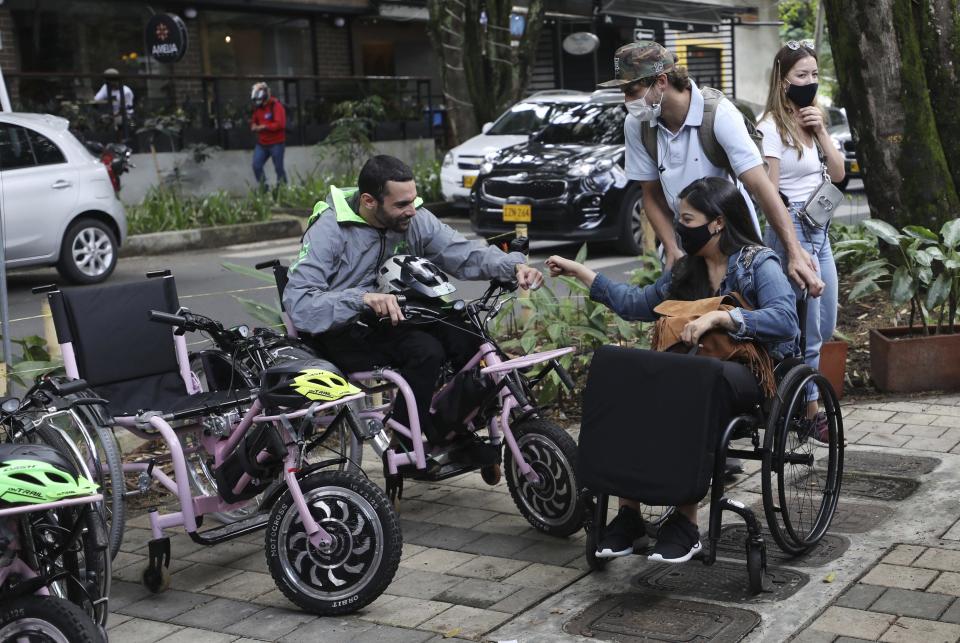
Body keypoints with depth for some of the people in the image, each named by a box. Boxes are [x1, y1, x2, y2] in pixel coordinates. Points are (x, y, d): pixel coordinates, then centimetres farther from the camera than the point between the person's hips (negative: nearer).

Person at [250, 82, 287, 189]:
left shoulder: (276, 106, -13)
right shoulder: (257, 107, 9)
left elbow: (280, 124, -22)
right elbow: (254, 121, 23)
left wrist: (264, 127, -20)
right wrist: (254, 126, -1)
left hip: (276, 143, -6)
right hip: (261, 144, 6)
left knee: (279, 168, 1)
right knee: (256, 166, -4)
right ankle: (263, 187, 10)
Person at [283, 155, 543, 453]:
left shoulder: (415, 220, -1)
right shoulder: (329, 230, -17)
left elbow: (462, 251, -7)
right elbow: (297, 302, -27)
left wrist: (514, 265, -26)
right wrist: (362, 299, -42)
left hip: (391, 317, 6)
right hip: (339, 330, -6)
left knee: (466, 339, -17)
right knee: (426, 350, -28)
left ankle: (452, 432, 0)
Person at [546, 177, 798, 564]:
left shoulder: (759, 263, -5)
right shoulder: (687, 269, 17)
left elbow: (785, 320, -21)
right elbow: (638, 304, 26)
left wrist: (718, 317, -28)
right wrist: (580, 273, 24)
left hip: (753, 372, -6)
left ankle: (686, 524, -26)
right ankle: (628, 513, -18)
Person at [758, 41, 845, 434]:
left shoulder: (812, 120, 14)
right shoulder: (772, 127, -11)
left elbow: (838, 174, 8)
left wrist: (820, 132, -4)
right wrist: (789, 246, -15)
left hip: (819, 229, 9)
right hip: (793, 229, -9)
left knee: (825, 325, 15)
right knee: (807, 329, -3)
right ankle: (808, 408, 10)